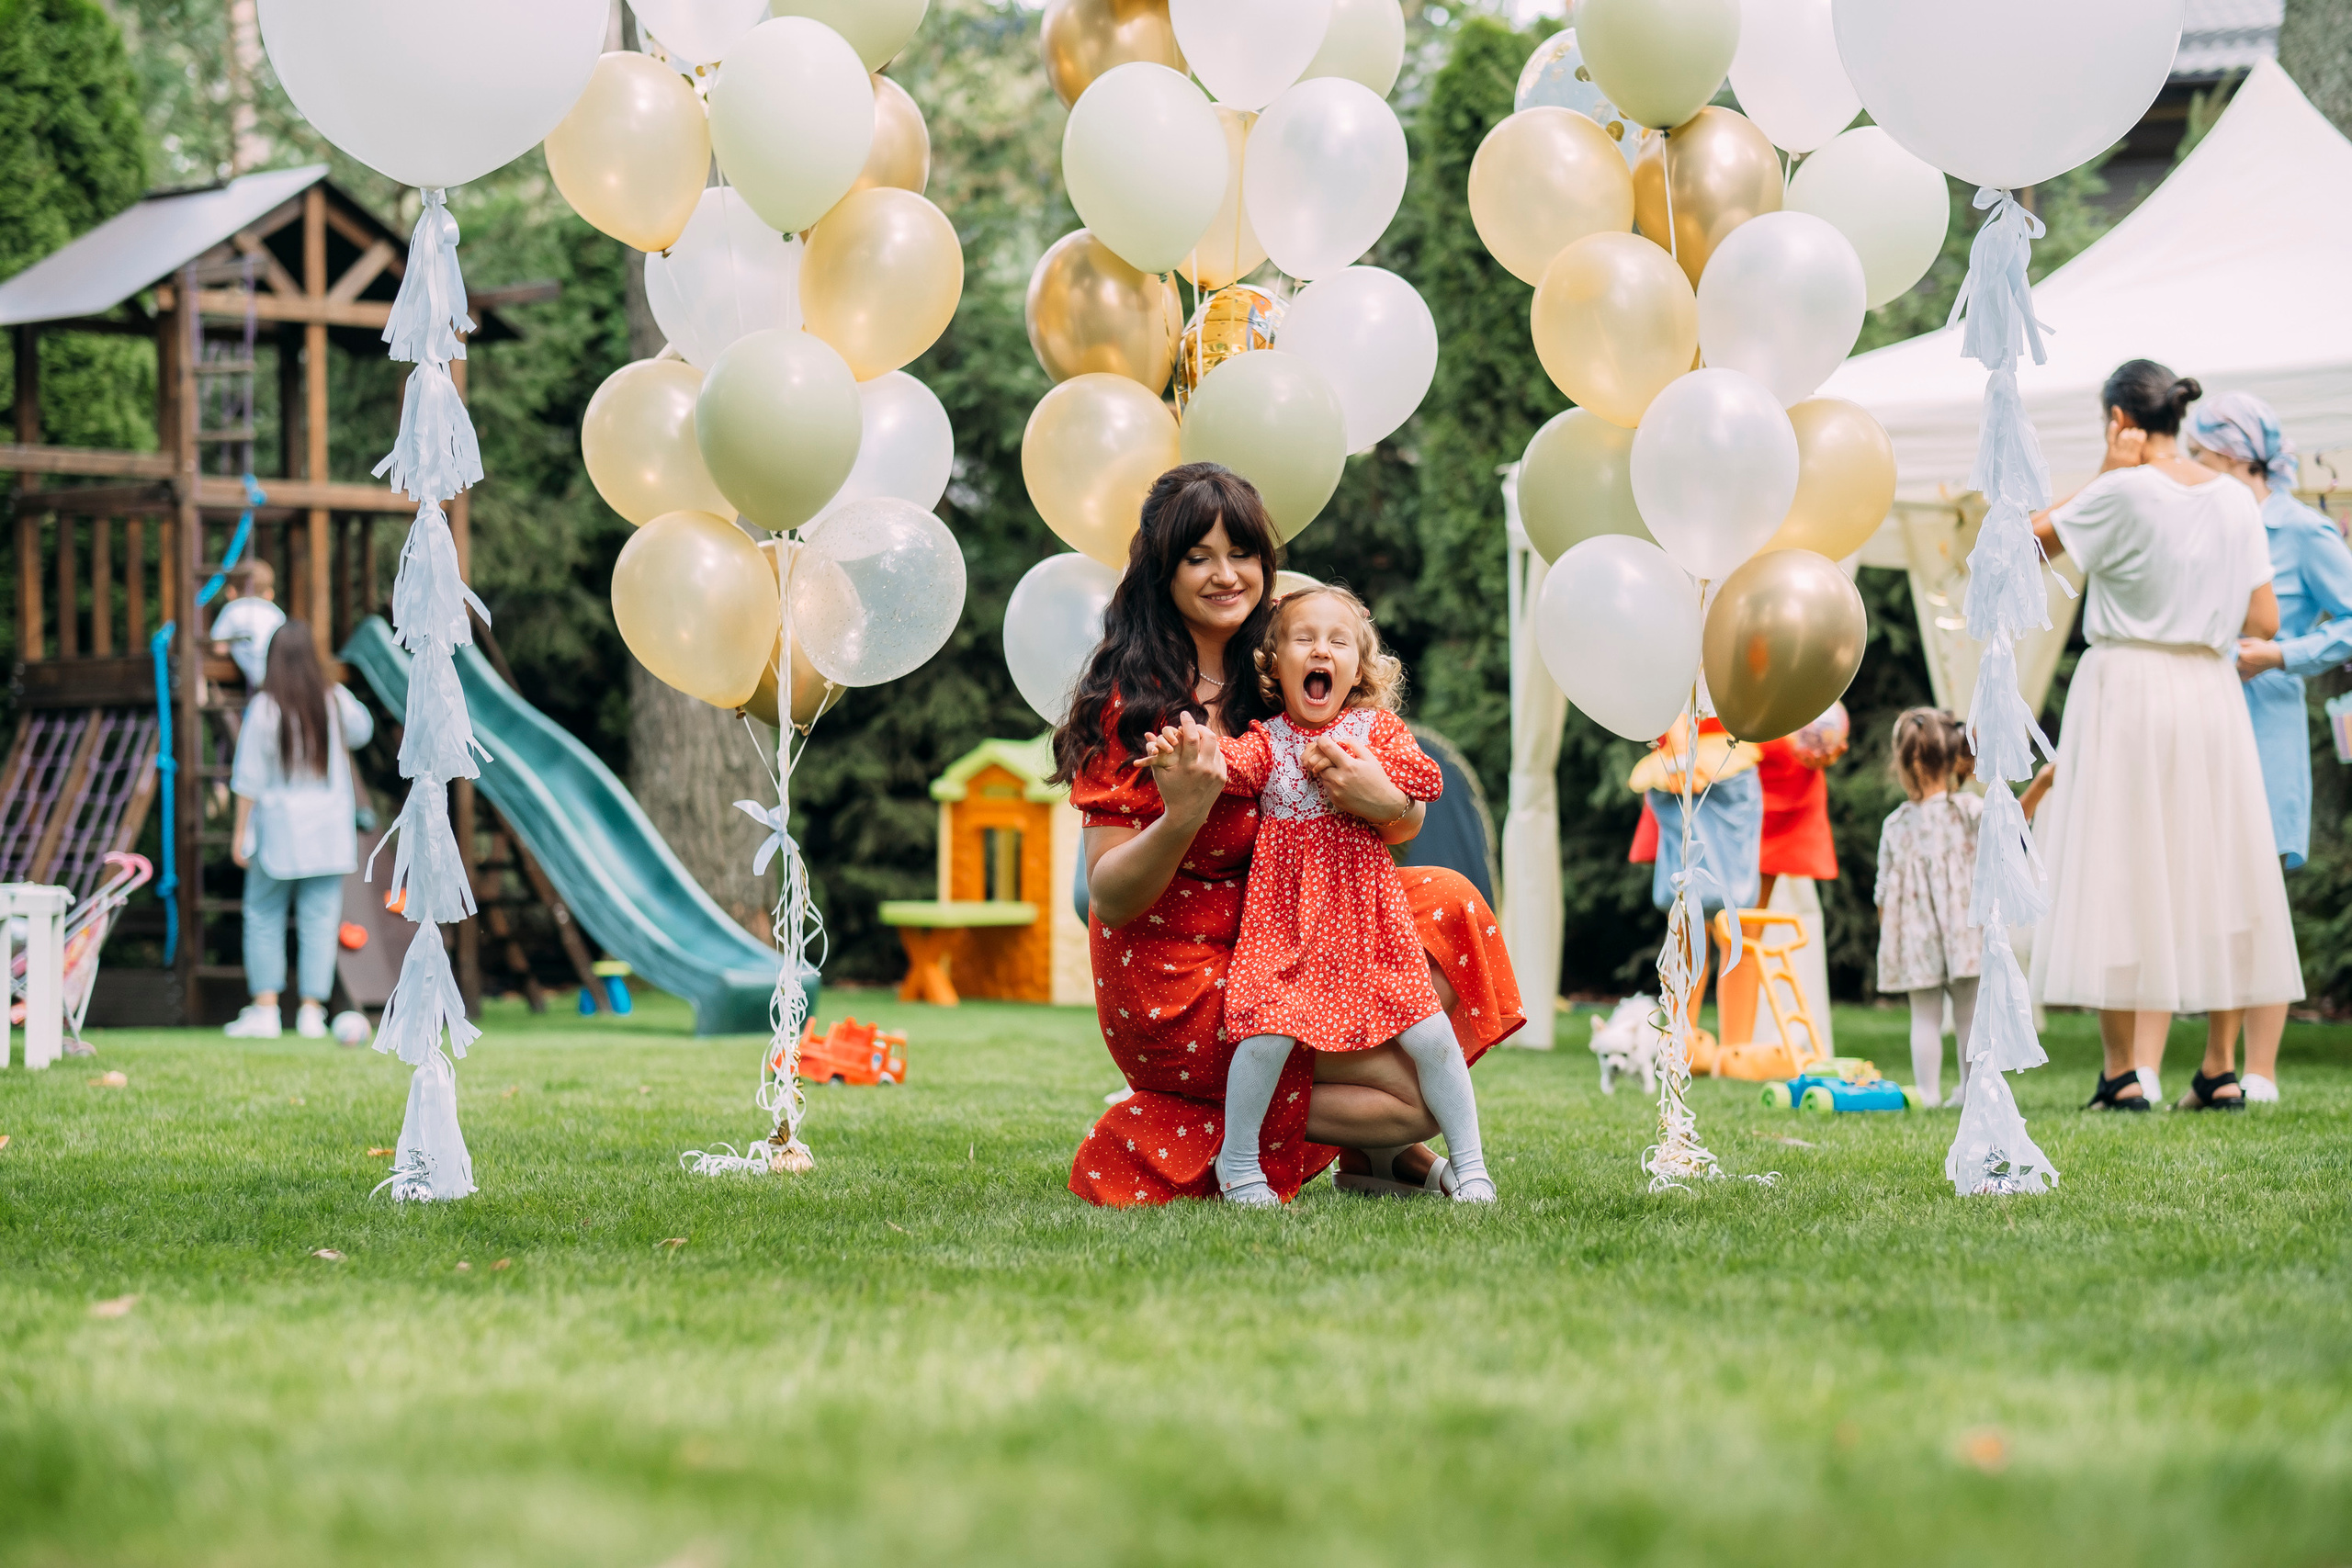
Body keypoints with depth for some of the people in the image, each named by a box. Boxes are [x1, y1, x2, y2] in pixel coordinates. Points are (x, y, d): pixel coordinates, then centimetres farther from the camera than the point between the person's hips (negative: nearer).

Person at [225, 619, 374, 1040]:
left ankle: (265, 1009, 4)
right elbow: (361, 730, 21)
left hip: (278, 827, -2)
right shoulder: (335, 702, -2)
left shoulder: (264, 707, -10)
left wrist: (241, 831, -2)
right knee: (319, 918, 5)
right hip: (328, 829, 2)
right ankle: (311, 1011, 3)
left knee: (264, 915, 8)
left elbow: (249, 777, -8)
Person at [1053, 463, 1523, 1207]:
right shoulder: (1131, 703, -14)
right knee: (1421, 1090, -15)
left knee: (1446, 903, -7)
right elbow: (1110, 899, -17)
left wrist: (1383, 803, -23)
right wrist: (1182, 817, -35)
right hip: (1179, 992, -7)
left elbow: (1408, 826, 1)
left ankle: (1375, 1152, 4)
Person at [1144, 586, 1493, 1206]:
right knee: (1267, 1032, -18)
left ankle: (1468, 1163, 15)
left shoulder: (1376, 727, 9)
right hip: (1287, 912, -2)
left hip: (1366, 910, 2)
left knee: (1429, 1037, 0)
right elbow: (1232, 762, -18)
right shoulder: (1267, 740, 3)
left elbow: (1427, 779, -1)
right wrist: (1183, 751, -38)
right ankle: (1237, 1164, 2)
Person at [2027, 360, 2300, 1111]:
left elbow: (2032, 536, 1)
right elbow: (2264, 619, 6)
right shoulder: (2236, 499, 5)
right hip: (2210, 693, 5)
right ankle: (2219, 1071, 8)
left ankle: (2124, 1069, -3)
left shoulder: (2123, 492, -11)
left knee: (2118, 872, -1)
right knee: (2206, 870, 9)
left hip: (2126, 689, -5)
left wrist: (2105, 473, -1)